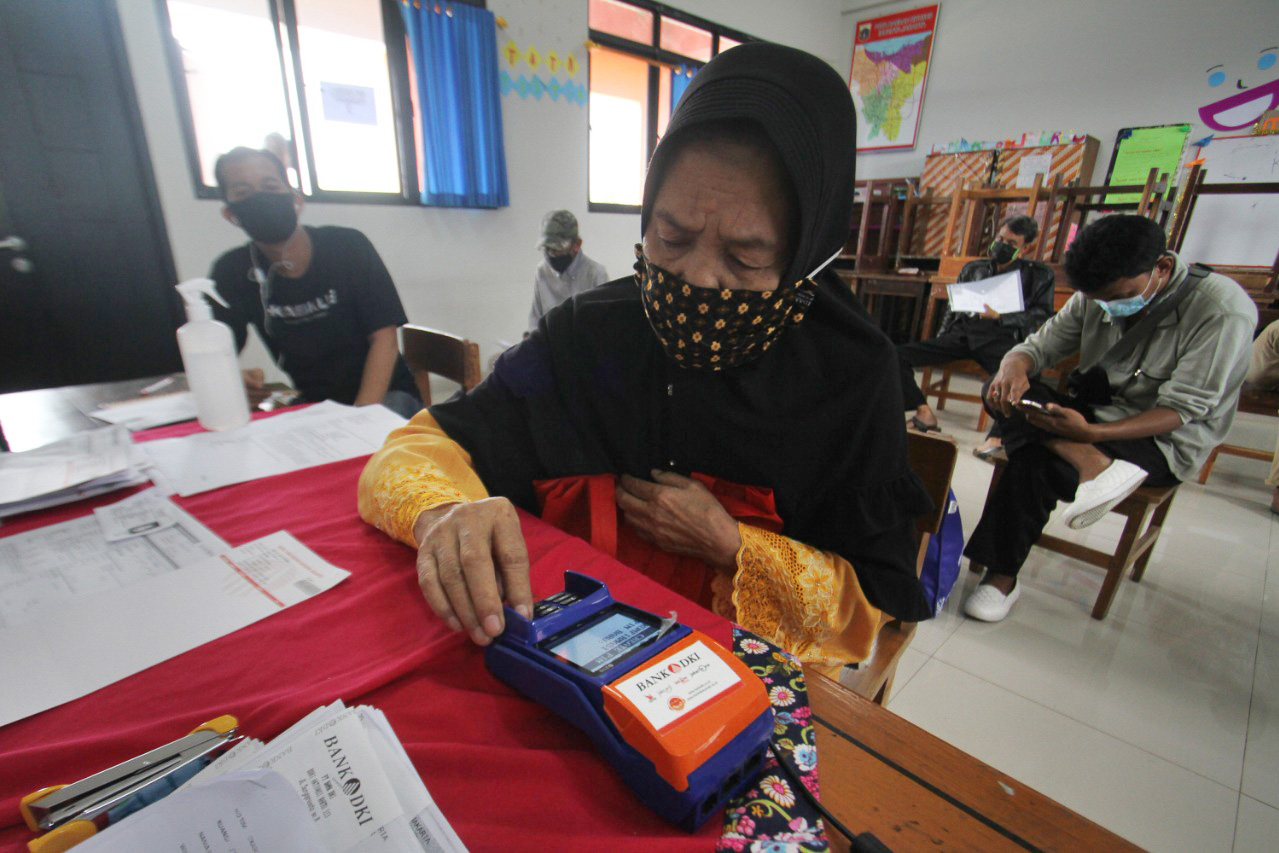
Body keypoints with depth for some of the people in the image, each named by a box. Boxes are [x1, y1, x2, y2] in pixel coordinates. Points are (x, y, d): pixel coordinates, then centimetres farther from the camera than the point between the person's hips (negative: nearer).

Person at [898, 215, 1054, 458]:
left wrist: (999, 316, -11)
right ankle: (925, 413, -10)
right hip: (962, 335, 4)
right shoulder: (973, 269, 25)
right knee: (898, 354, -17)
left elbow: (1041, 317, 5)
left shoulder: (1038, 275, 16)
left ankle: (998, 434, -21)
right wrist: (939, 344, 10)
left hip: (1001, 340, -3)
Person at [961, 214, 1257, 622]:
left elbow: (1182, 410, -21)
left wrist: (1091, 432, -38)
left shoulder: (1224, 310, -17)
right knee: (1000, 389, -20)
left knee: (1034, 461, -32)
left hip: (1164, 443, -6)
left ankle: (1002, 576, -17)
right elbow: (1038, 345, -1)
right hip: (1093, 415, 6)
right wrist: (1014, 368, -28)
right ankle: (1093, 464, -33)